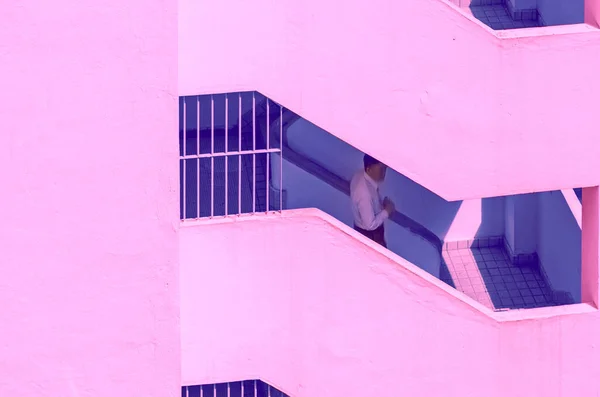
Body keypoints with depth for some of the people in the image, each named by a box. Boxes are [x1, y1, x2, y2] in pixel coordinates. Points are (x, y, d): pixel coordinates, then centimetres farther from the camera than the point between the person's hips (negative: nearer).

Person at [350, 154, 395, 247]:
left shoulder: (361, 175, -15)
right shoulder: (365, 193, -42)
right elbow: (370, 224, -34)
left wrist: (382, 204, -7)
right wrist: (387, 211, -22)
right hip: (370, 233, -8)